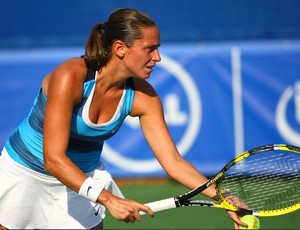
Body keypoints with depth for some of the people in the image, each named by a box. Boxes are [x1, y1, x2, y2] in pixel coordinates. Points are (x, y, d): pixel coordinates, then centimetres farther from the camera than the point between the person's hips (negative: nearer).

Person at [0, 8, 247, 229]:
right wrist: (108, 199, -44)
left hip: (83, 177, 4)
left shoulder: (143, 96, -16)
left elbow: (173, 161, -14)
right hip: (23, 172, -4)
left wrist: (222, 197, -28)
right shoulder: (70, 77, -32)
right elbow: (53, 159, -35)